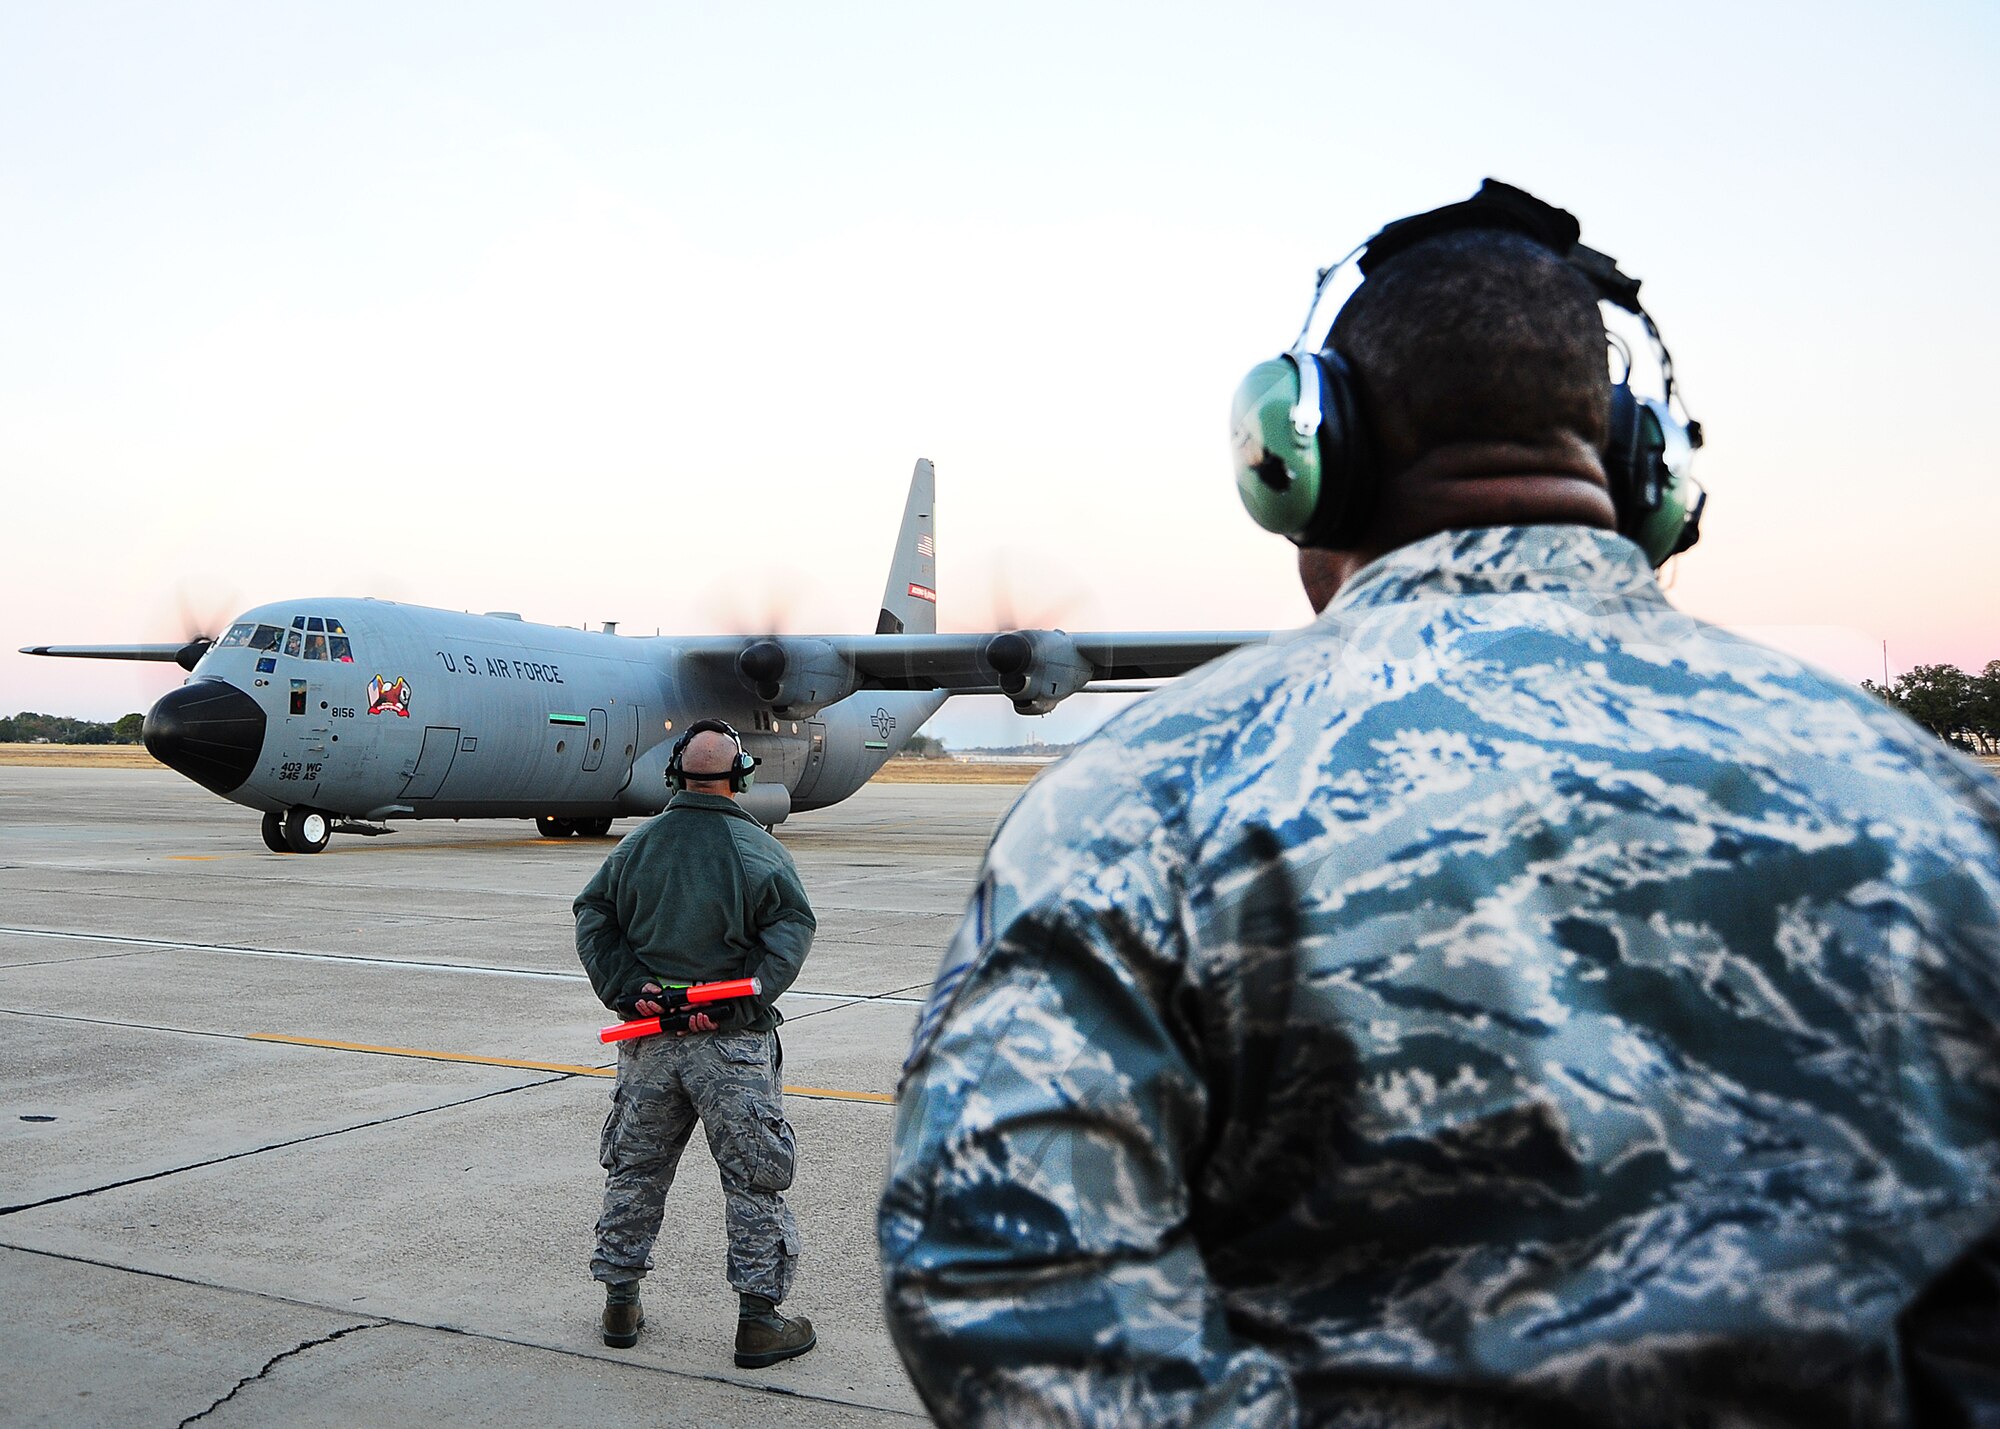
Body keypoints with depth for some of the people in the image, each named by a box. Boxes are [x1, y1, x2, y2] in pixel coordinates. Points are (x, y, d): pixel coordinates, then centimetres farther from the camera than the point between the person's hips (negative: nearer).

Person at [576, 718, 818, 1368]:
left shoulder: (636, 844, 5)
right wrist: (735, 1002, -19)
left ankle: (620, 1302, 27)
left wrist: (629, 989, -6)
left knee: (634, 1170, 17)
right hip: (733, 1045, -4)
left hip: (648, 1043, 4)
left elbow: (592, 918, 1)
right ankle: (759, 1320, 9)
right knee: (755, 1178, 5)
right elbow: (791, 929, -16)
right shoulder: (761, 850, -6)